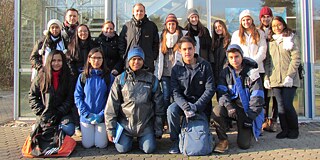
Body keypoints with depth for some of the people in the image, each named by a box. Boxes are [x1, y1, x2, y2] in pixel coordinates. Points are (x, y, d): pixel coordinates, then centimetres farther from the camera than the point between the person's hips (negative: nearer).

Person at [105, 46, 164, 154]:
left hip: (145, 124, 0)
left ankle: (141, 138, 23)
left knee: (149, 149, -12)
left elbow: (158, 105, 4)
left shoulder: (151, 79, 2)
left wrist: (158, 130, 2)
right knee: (122, 148, -11)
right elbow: (111, 106, 0)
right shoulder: (120, 80, 0)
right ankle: (128, 137, 23)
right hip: (125, 122, 0)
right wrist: (110, 129, -3)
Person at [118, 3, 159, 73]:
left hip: (147, 64, 0)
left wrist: (154, 56, 1)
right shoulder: (127, 26, 9)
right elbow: (121, 43, 12)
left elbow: (156, 43, 10)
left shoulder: (152, 26, 8)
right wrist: (123, 56, 3)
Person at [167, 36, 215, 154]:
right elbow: (176, 92, -8)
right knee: (171, 110, -29)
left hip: (201, 103, 0)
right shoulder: (176, 68, -3)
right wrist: (186, 107, -27)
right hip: (183, 101, 1)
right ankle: (176, 140, -9)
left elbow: (210, 89, -11)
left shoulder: (205, 66, -7)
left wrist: (196, 106, -22)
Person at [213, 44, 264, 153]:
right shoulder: (225, 73, 2)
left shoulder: (251, 73, -8)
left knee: (244, 144, -11)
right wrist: (229, 106, -25)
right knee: (217, 110, -31)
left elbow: (257, 98, -11)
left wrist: (250, 117, -14)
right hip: (232, 108, 2)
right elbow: (222, 93, -7)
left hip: (248, 111, -2)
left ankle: (248, 130, 25)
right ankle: (223, 140, -10)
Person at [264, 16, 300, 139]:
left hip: (289, 79, -3)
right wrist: (266, 77, 5)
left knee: (287, 105, -7)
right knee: (281, 105, 4)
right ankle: (284, 130, 13)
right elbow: (267, 61, 14)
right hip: (275, 79, 4)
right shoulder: (270, 41, 15)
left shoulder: (291, 39, 4)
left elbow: (296, 59, -4)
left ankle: (294, 130, 11)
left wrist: (290, 76, -13)